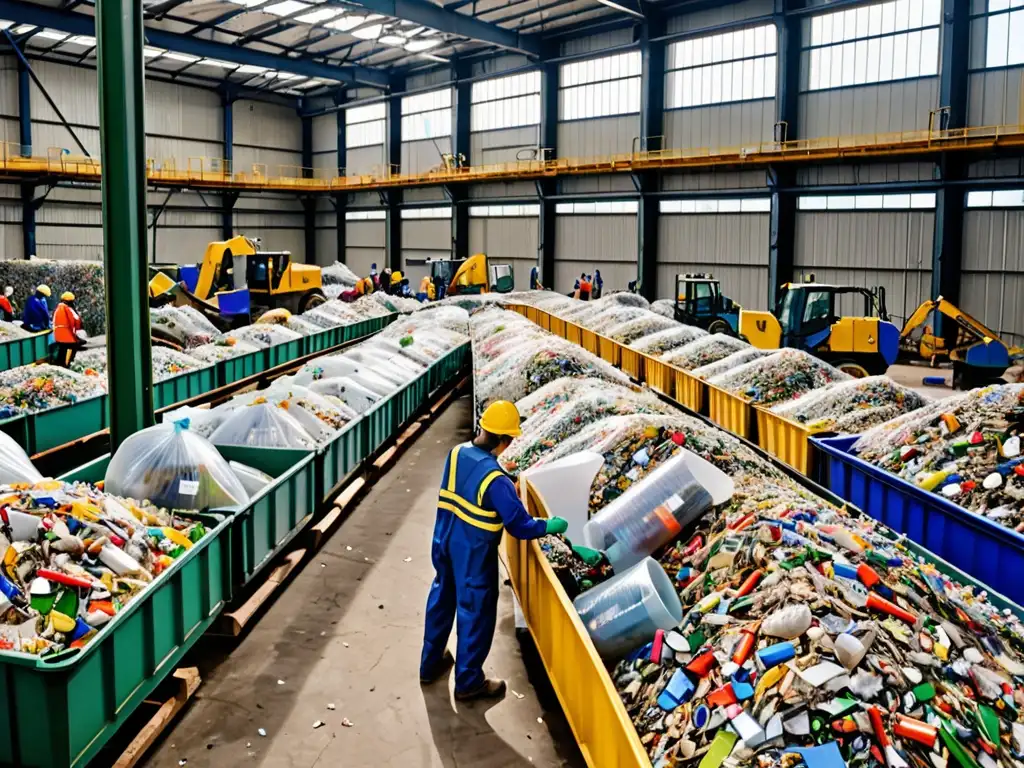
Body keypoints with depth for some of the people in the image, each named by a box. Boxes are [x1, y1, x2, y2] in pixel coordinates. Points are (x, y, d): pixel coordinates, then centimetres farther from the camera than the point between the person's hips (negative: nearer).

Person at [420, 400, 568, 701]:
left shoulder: (457, 453, -7)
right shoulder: (495, 480, -27)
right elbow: (520, 526, -21)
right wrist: (550, 526, -4)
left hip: (443, 543, 7)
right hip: (473, 554, -7)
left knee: (441, 599, 24)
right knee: (476, 613, 10)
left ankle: (431, 664, 42)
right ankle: (468, 682, 25)